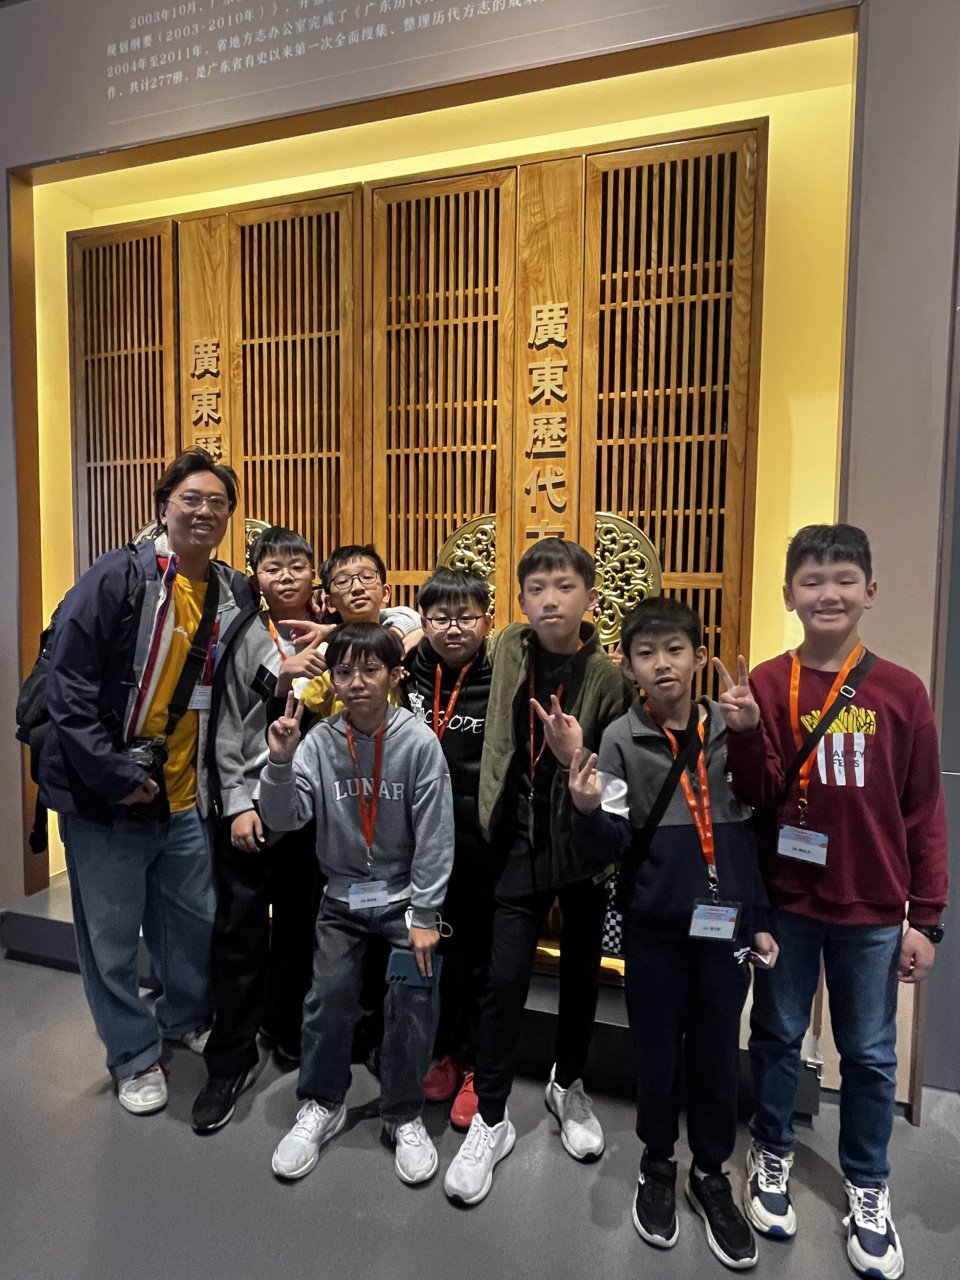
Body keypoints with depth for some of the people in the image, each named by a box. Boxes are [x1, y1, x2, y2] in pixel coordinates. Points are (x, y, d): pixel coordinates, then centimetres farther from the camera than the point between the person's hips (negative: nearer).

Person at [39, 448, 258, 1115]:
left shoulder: (236, 595, 3)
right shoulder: (117, 577, -13)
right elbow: (68, 685, -15)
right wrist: (116, 776, -17)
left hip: (185, 798, 5)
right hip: (104, 796, -4)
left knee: (198, 921, 17)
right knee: (112, 939, 11)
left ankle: (187, 1019, 46)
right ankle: (137, 1057, 34)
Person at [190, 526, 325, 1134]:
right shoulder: (244, 638, -1)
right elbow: (228, 726, -2)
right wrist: (237, 804, -6)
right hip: (253, 800, -2)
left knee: (302, 924, 13)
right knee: (239, 930, 3)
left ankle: (288, 1030, 35)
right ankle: (231, 1061, 19)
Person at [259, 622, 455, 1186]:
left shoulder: (418, 741, -16)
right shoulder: (320, 741, -8)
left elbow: (434, 835, -13)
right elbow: (285, 818, -13)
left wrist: (425, 916, -12)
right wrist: (280, 762, -29)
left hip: (404, 893, -2)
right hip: (342, 894, 2)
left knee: (414, 999, -8)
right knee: (329, 995, -2)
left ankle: (405, 1115, 19)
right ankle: (322, 1105, 27)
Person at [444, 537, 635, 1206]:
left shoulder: (610, 677, -13)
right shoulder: (510, 650, -5)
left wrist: (577, 758, -29)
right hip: (524, 839, 1)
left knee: (582, 973, 16)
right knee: (507, 978, 1)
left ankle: (569, 1086, 42)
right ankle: (491, 1118, 22)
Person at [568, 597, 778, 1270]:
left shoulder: (733, 729, -2)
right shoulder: (621, 738, -7)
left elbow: (754, 828, 4)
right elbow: (616, 843, -8)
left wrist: (760, 918, 4)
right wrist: (589, 811, -29)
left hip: (725, 919, 2)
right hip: (654, 922, -1)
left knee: (718, 1052, 14)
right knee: (658, 1050, 14)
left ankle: (712, 1174, 38)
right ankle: (657, 1167, 38)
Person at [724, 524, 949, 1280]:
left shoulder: (902, 693, -5)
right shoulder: (766, 685, -7)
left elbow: (925, 812, -1)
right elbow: (762, 794, -10)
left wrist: (925, 918, 0)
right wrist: (745, 735, -28)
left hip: (872, 910, 1)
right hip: (785, 901, 0)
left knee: (870, 1054, 16)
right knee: (778, 1036, 17)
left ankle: (868, 1188, 39)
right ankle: (772, 1157, 40)